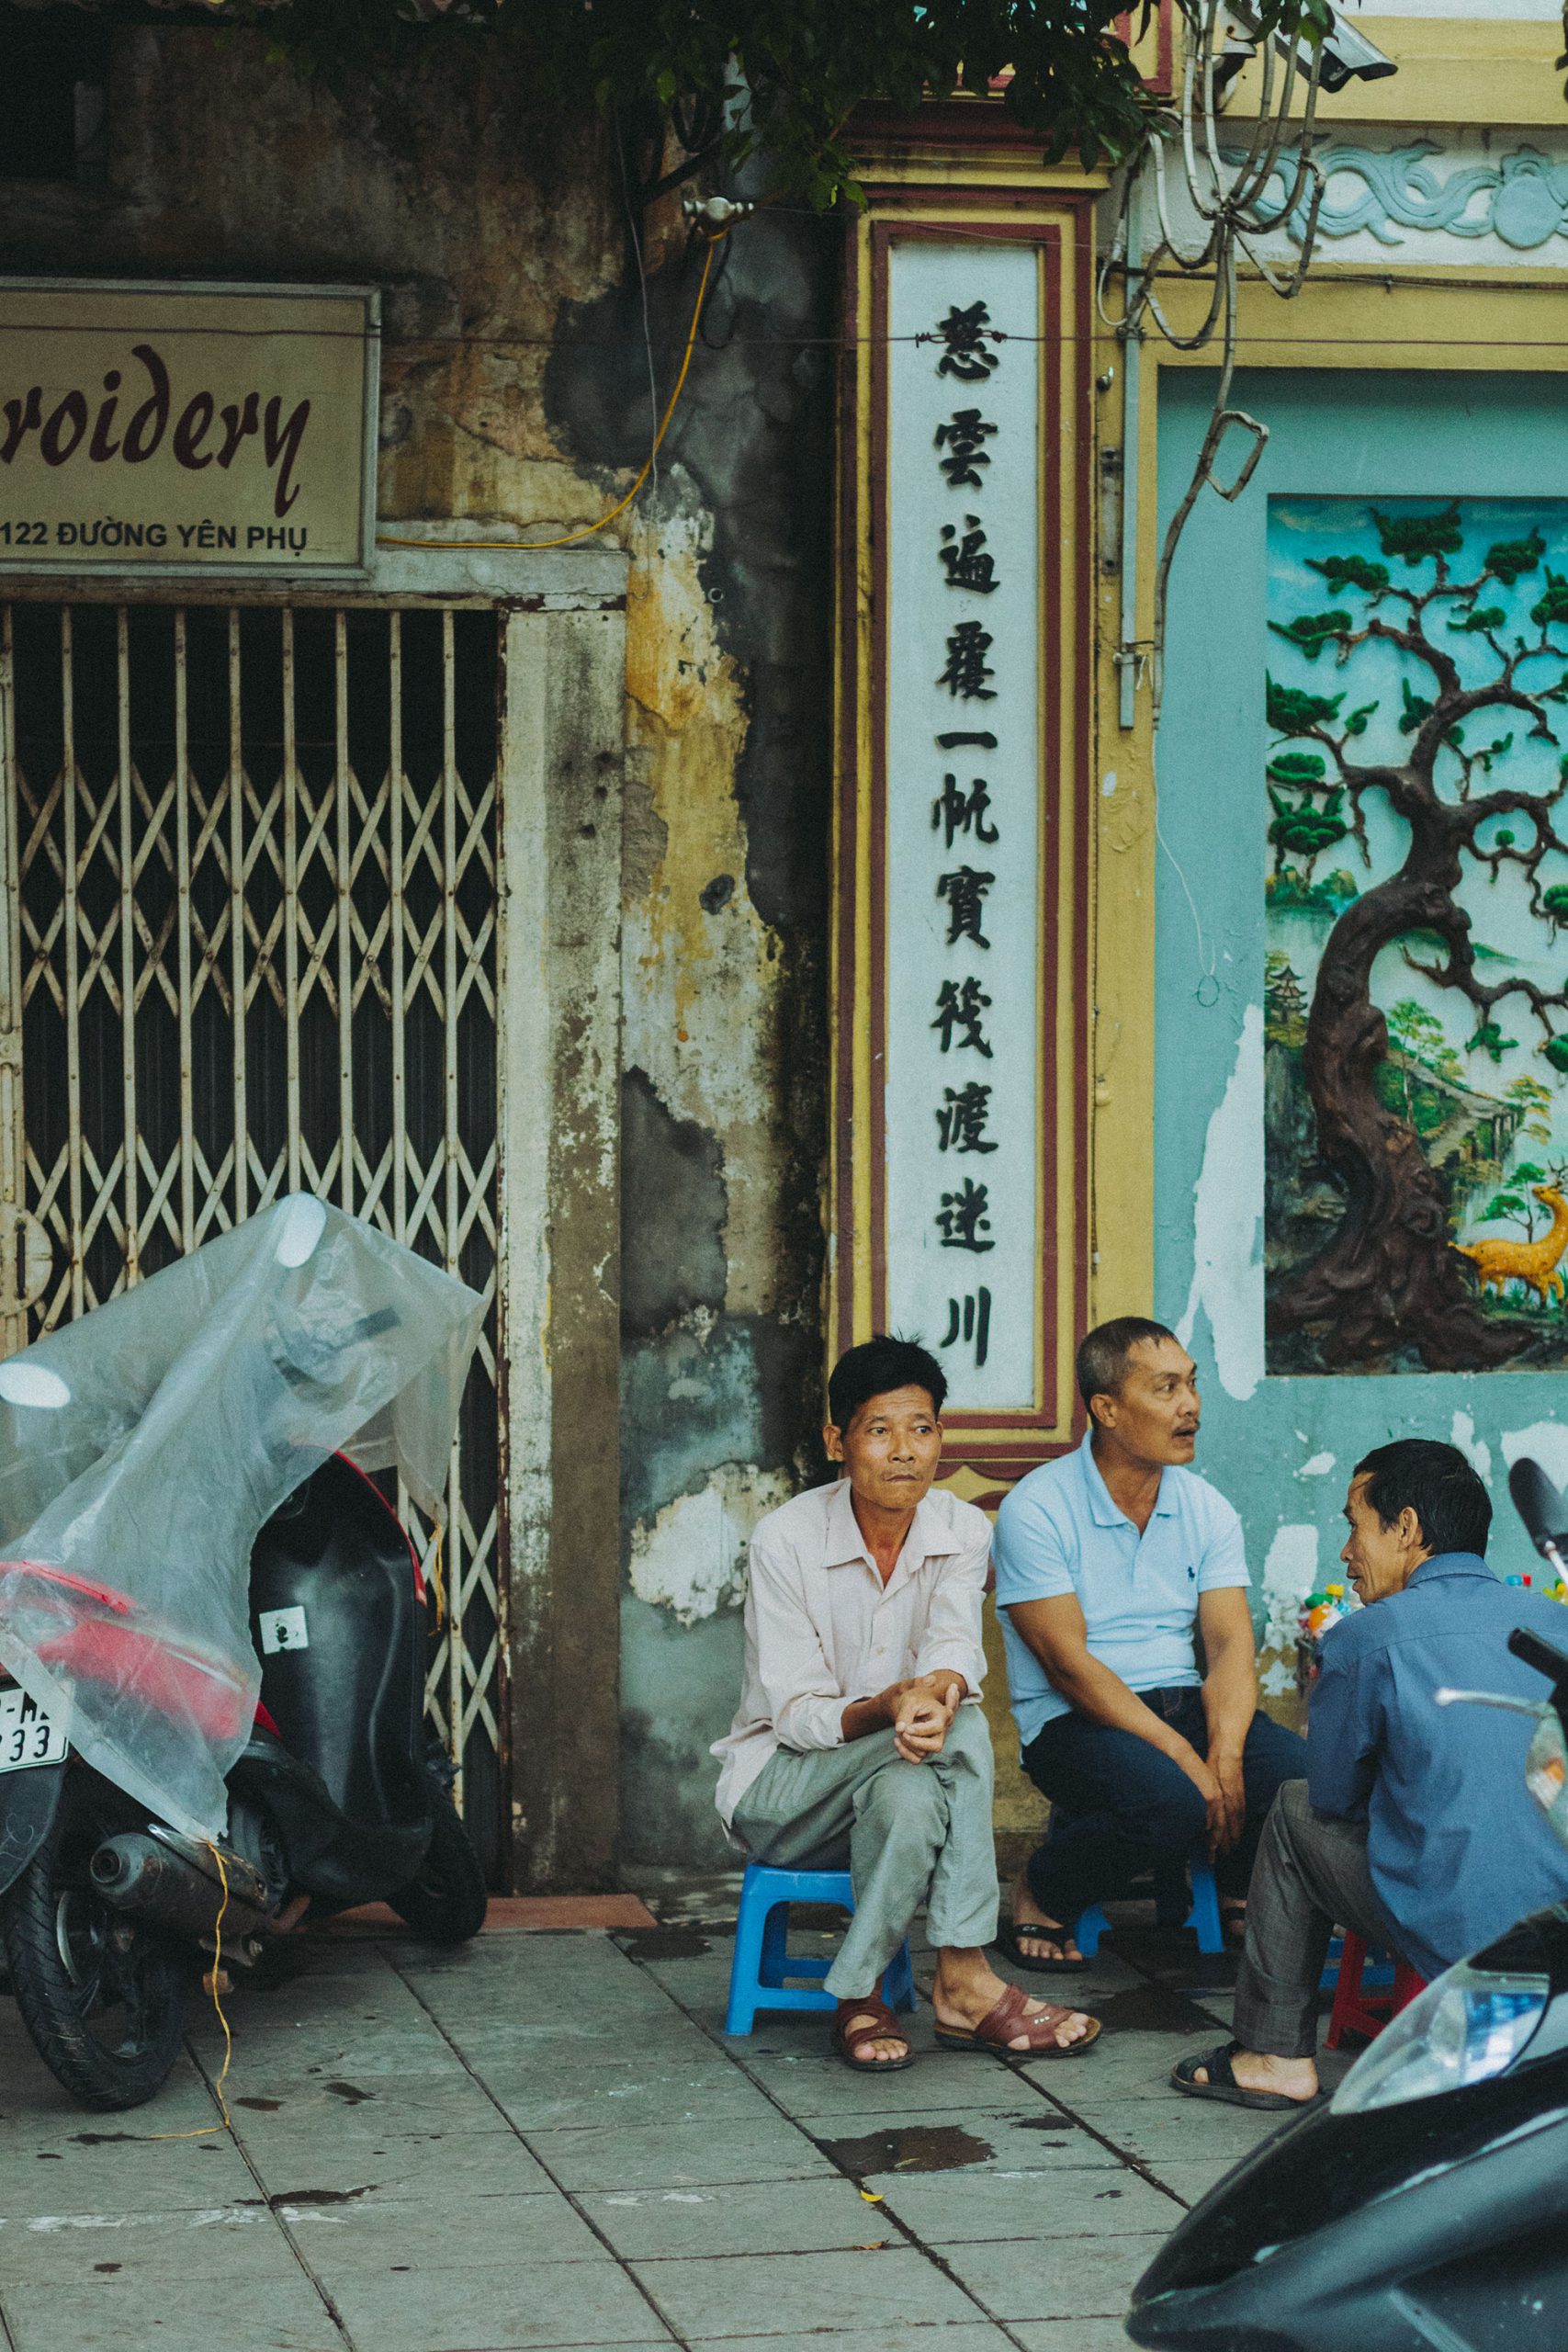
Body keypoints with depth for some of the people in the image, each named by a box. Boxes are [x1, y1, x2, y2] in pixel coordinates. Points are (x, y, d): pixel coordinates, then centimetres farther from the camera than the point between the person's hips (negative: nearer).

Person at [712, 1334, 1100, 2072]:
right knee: (957, 1732, -31)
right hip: (780, 1786, -3)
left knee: (911, 1796, -35)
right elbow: (796, 1713, -17)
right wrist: (888, 1708, -38)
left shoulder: (962, 1532, -3)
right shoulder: (787, 1539, -15)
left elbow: (956, 1648, -20)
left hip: (893, 1778, 3)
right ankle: (964, 1986, -27)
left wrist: (935, 1691, -46)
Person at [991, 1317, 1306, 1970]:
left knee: (1298, 1770, -24)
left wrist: (1225, 1756, -22)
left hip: (1183, 1703, 5)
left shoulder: (1206, 1508, 7)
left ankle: (1238, 1893, 9)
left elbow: (1231, 1645, -1)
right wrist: (1185, 1758, -23)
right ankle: (1040, 1894, -5)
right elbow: (1068, 1662, -15)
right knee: (1169, 1802, -35)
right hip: (1075, 1721, -5)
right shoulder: (1036, 1508, -10)